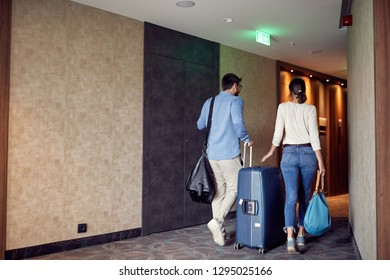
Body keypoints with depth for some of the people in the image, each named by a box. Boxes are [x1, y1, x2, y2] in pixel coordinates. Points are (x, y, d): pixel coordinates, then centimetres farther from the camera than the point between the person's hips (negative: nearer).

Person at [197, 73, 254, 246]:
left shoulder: (209, 102, 16)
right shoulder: (235, 100, -2)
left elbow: (200, 125, 21)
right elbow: (238, 123, -17)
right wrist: (247, 140, -1)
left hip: (212, 154, 6)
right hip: (229, 153, -6)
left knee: (218, 191, 10)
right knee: (234, 188, 2)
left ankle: (220, 231, 12)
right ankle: (217, 220, -15)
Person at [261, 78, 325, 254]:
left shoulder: (283, 107, 3)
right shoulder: (310, 109, 2)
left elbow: (278, 133, 0)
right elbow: (314, 136, -4)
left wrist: (271, 152, 13)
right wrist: (320, 161, -3)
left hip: (289, 153, 0)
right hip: (308, 153, 1)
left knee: (291, 197, -6)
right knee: (305, 196, 13)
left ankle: (290, 240, -18)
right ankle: (301, 236, 22)